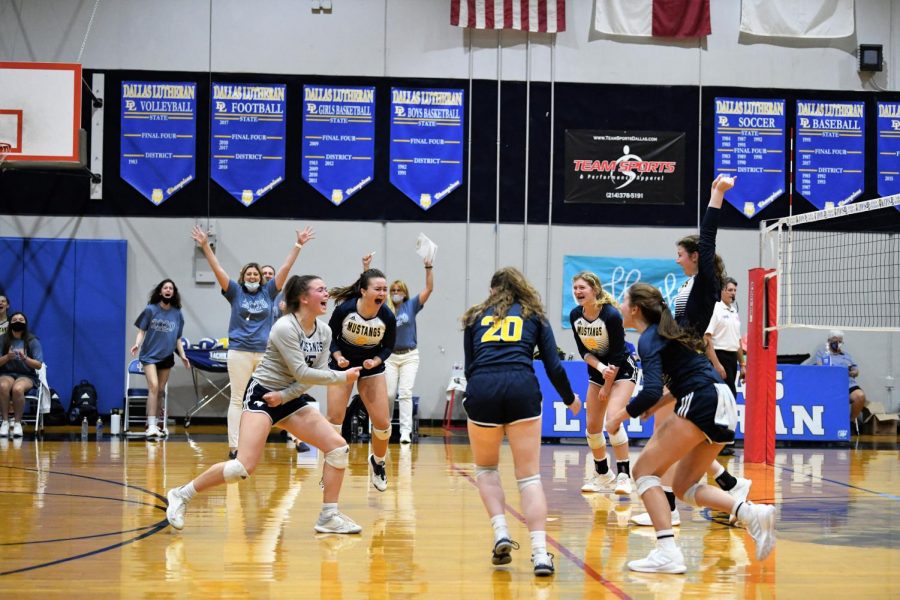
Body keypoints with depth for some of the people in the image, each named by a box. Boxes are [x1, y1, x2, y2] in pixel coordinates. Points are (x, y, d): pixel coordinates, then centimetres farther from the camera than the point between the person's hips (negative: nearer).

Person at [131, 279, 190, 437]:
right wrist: (137, 344, -17)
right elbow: (142, 331, 0)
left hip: (166, 357, 4)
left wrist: (183, 356, 5)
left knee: (160, 391, 7)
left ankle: (151, 422, 21)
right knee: (153, 386, -17)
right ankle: (151, 426, -19)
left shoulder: (177, 314, 5)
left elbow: (178, 338, 12)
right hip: (149, 355, -4)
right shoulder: (150, 310, -3)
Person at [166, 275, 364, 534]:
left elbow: (314, 375, 1)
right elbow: (302, 373, -23)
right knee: (245, 466, -19)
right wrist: (342, 377, -17)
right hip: (261, 395, -7)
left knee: (338, 446, -6)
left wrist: (284, 396, -12)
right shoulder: (285, 327, -19)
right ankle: (182, 495, 0)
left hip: (291, 399, 8)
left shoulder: (324, 331, 2)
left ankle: (329, 517, 2)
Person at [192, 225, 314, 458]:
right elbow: (217, 269, 0)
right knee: (237, 399, -1)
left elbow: (285, 269, 8)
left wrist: (298, 245, 3)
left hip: (266, 352, 2)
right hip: (239, 351, -1)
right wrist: (205, 246, -7)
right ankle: (234, 445, -4)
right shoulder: (235, 292, 6)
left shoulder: (268, 292, 10)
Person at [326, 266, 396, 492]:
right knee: (335, 419, -9)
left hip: (372, 366, 1)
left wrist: (376, 361, -20)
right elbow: (330, 336, -7)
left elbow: (388, 346, -2)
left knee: (382, 423, -5)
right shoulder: (344, 309, -22)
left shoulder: (387, 317, -18)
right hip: (343, 365, -1)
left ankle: (377, 462, 24)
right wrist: (338, 356, -22)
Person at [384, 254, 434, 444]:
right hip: (389, 356, 1)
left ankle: (406, 431, -17)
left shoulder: (411, 306, 1)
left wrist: (428, 267, -16)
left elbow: (429, 288, -7)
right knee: (389, 394, 1)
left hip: (409, 356, -1)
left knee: (405, 392, -11)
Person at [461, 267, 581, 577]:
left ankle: (500, 533, 5)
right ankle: (540, 553, -9)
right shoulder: (534, 316, 22)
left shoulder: (476, 317, 25)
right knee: (529, 475, 4)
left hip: (481, 389, 1)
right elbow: (554, 367, 16)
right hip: (521, 389, -1)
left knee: (485, 468, 22)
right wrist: (570, 399, 32)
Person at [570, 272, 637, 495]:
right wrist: (601, 367, -22)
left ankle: (624, 475, -15)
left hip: (622, 370, -6)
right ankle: (603, 475, 19)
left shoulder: (611, 315, -26)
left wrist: (607, 387, -15)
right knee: (592, 426, 3)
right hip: (596, 370, 6)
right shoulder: (575, 316, -9)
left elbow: (617, 354, -20)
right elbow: (583, 351, -3)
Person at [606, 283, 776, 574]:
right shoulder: (667, 331, 22)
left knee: (644, 470, -2)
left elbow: (651, 391, -19)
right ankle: (752, 513, -5)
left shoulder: (649, 339, -6)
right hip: (722, 405, 9)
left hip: (702, 405, -9)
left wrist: (619, 417, -6)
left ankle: (667, 552, -14)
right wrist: (662, 401, 21)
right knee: (684, 486, 14)